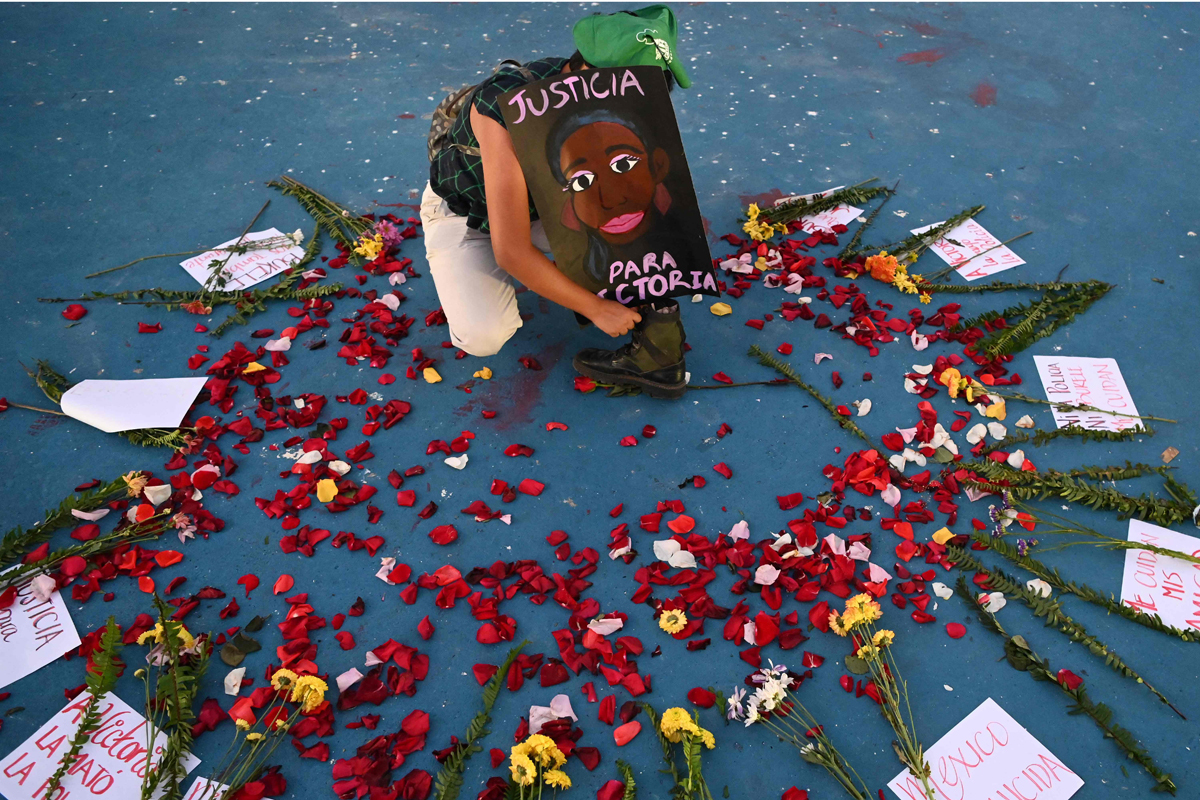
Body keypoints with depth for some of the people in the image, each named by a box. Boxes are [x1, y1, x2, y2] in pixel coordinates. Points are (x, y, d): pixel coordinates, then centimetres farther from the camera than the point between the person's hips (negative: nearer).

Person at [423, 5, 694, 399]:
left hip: (539, 203, 5)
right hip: (464, 214, -5)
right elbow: (511, 252, -39)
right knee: (484, 336, -28)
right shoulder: (509, 114, -40)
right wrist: (596, 309, -32)